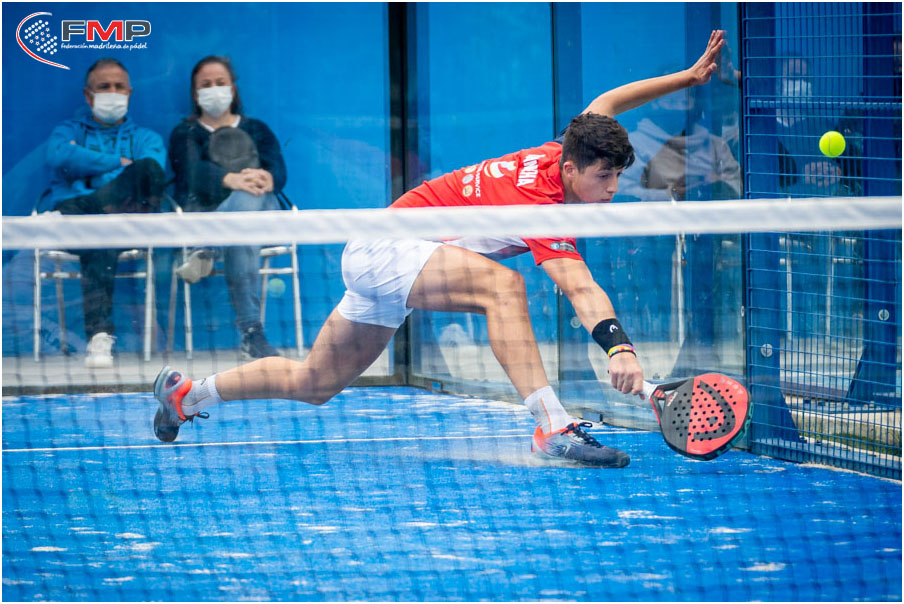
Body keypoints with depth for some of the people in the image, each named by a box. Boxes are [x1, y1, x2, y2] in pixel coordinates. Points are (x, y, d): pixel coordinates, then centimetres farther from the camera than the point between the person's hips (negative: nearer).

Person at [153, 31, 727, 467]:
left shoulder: (562, 155, -5)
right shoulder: (542, 202, -29)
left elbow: (604, 104, 14)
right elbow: (582, 288, -43)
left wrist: (687, 77, 13)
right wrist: (619, 347, -55)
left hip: (374, 258, 9)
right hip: (384, 250, -9)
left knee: (313, 384, 19)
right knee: (500, 283, -34)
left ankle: (186, 393, 34)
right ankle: (553, 427, -41)